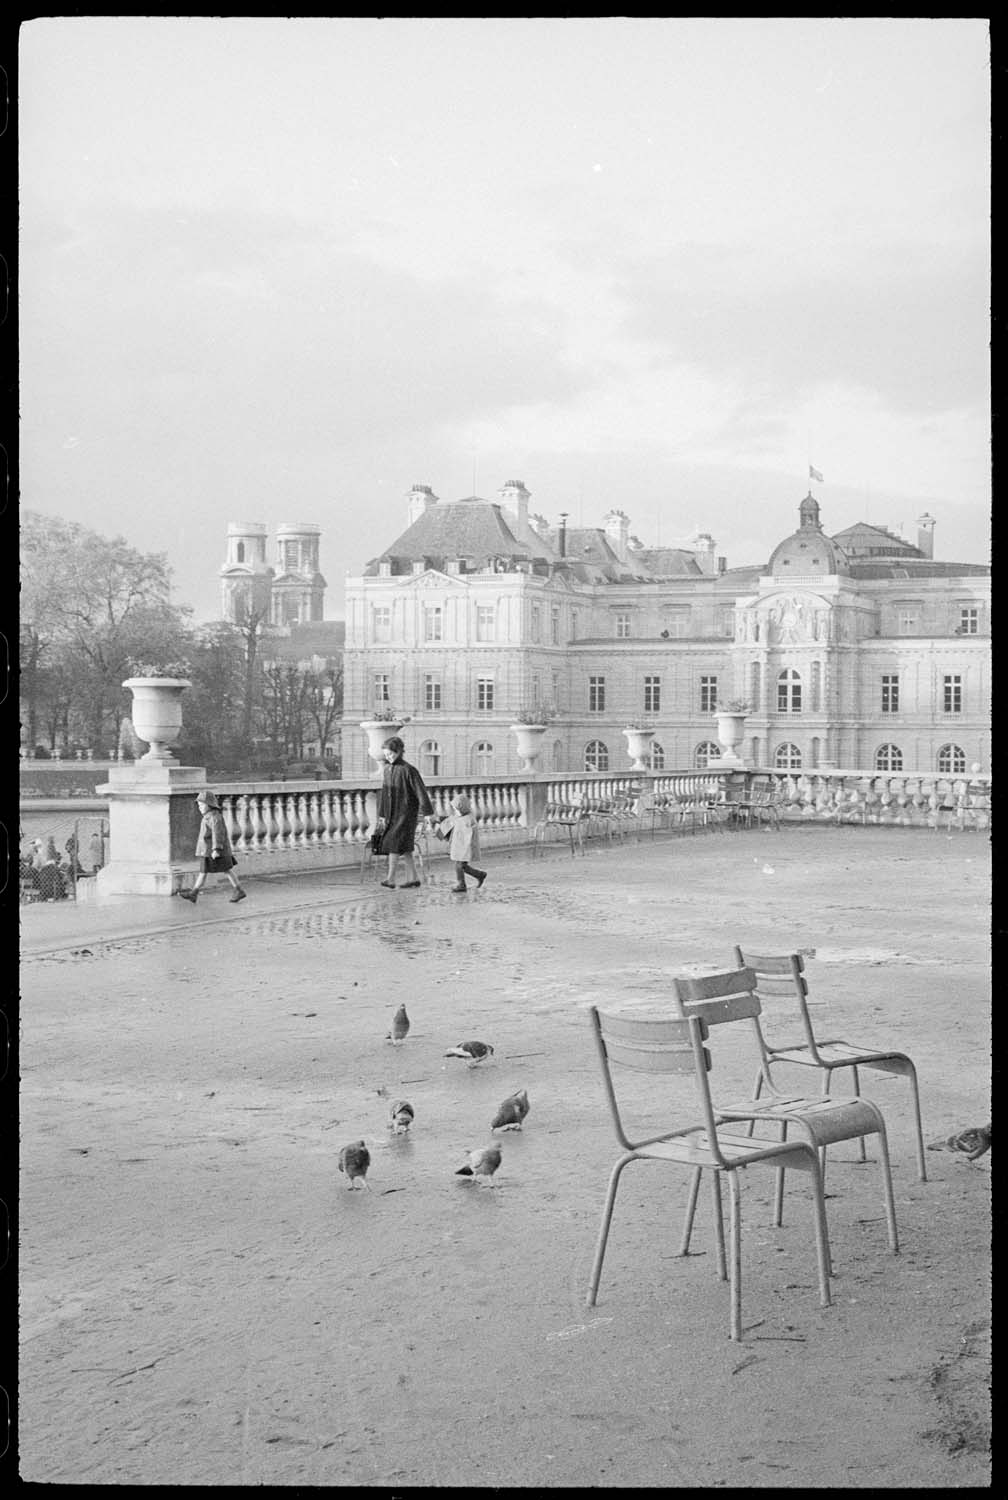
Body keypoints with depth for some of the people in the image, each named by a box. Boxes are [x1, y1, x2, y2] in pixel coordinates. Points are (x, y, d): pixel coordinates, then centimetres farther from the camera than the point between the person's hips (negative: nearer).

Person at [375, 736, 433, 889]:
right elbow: (384, 793, 15)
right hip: (392, 814, 7)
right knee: (404, 849, 11)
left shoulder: (408, 770, -13)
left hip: (406, 813, -7)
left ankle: (391, 879, -10)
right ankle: (413, 878, 18)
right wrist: (382, 815, 16)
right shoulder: (387, 769, 9)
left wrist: (427, 812, -12)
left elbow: (421, 791, -12)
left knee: (393, 843, -12)